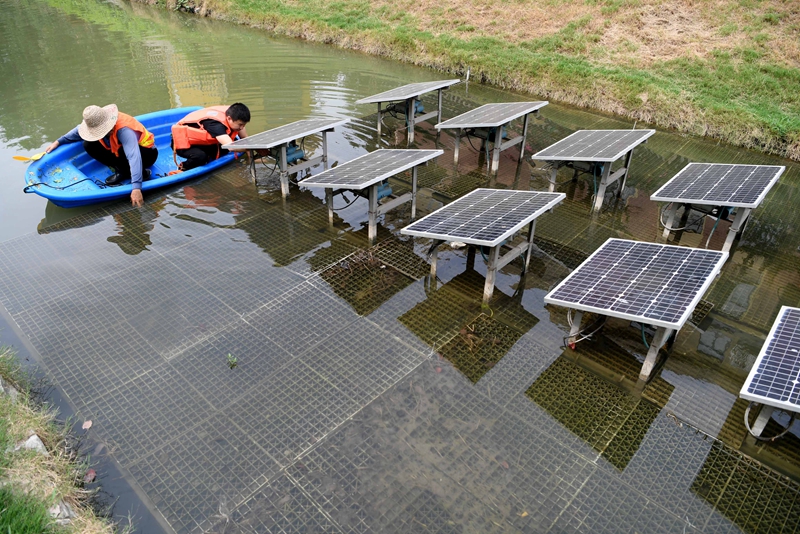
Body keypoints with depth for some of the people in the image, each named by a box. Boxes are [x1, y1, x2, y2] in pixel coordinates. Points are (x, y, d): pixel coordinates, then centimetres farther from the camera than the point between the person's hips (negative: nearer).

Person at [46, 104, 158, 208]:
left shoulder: (124, 130, -36)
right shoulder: (97, 123, -12)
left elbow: (134, 157, -47)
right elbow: (79, 130, 12)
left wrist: (136, 188, -56)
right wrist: (58, 142, 6)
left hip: (147, 153, -8)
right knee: (89, 145, -5)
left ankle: (142, 172, -13)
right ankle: (122, 170, -5)